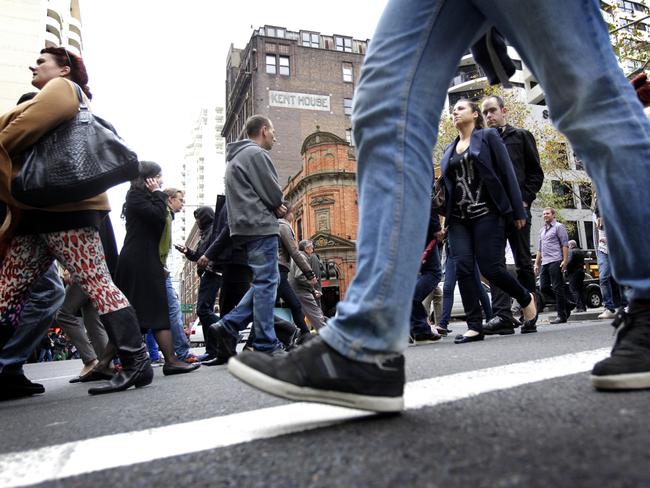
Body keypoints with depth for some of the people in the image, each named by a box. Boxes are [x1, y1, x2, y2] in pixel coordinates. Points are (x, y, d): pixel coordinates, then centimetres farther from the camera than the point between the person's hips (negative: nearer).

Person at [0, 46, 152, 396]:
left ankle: (137, 363, -14)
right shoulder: (56, 96, 33)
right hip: (38, 209, 10)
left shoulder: (62, 88, 6)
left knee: (95, 282, -14)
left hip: (62, 206, -10)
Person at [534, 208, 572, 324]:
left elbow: (565, 244, -6)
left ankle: (562, 315, 0)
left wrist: (565, 260, -15)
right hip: (545, 263, 8)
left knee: (557, 288, -6)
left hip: (555, 261, -7)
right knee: (543, 287, 4)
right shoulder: (542, 230, 23)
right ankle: (566, 304, 20)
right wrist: (537, 263, 19)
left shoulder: (559, 226, 2)